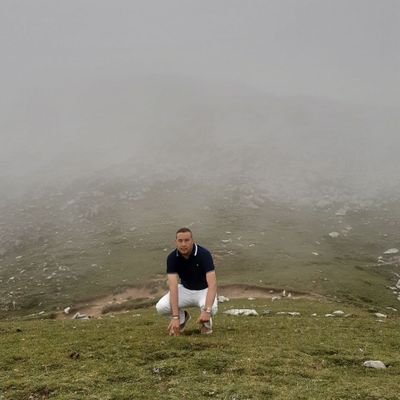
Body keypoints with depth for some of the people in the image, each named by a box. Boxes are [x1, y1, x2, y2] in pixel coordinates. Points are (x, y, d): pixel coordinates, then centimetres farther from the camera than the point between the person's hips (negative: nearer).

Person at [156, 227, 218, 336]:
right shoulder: (172, 257, -21)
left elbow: (212, 284, -37)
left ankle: (206, 320, 1)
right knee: (161, 307, -23)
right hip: (185, 289, 3)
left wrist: (206, 310, -51)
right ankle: (183, 317, 9)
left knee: (211, 309, -37)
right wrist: (175, 317, -39)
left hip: (204, 290, -3)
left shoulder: (204, 254, -29)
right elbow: (173, 286, -29)